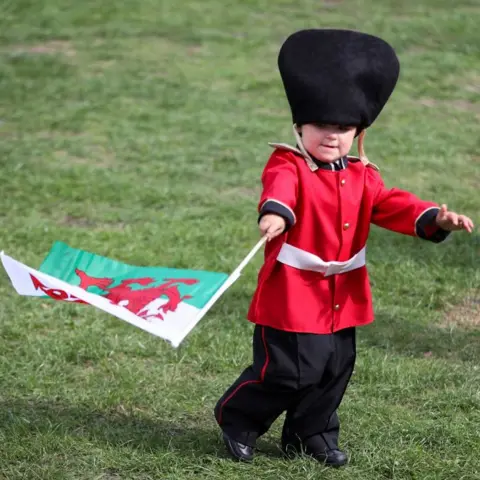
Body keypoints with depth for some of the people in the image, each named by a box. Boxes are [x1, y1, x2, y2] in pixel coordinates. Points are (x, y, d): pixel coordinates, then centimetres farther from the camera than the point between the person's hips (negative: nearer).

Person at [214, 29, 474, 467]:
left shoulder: (361, 175, 9)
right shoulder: (287, 165, -13)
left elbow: (391, 204, 0)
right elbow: (279, 190, -34)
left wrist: (434, 218, -19)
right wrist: (275, 214, -59)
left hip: (343, 298, 7)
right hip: (292, 296, -7)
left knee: (334, 372, 14)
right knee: (286, 373, -6)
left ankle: (313, 435, 34)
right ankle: (237, 421, 19)